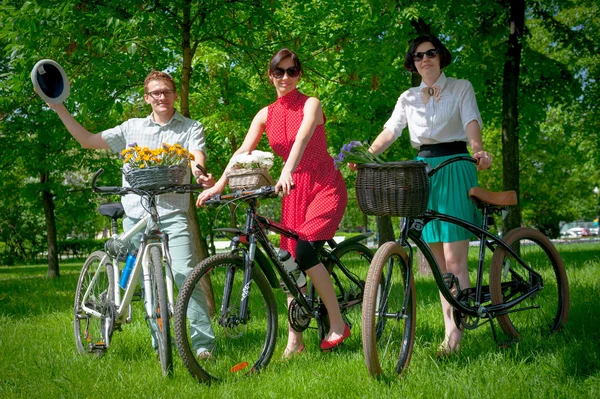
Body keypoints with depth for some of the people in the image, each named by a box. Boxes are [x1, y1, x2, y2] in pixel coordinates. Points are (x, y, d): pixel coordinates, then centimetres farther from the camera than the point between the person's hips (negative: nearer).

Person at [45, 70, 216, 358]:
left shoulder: (191, 128, 10)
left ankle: (203, 343, -15)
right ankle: (160, 344, 17)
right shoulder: (132, 128, 16)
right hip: (136, 213, 3)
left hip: (172, 213, -3)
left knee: (184, 274, -18)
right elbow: (88, 140, 18)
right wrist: (59, 108, 14)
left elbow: (196, 157, -9)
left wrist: (201, 176, -32)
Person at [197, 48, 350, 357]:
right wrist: (218, 185, -18)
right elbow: (243, 151, -3)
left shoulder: (310, 105, -7)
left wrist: (287, 172, -45)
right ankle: (294, 340, 9)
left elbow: (302, 137, -26)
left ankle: (337, 324, -10)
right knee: (291, 261, 1)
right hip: (294, 190, 5)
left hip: (326, 187, -5)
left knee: (305, 250, -23)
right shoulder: (266, 115, 7)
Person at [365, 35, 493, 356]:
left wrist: (478, 149, -31)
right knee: (439, 262, 4)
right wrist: (367, 154, -14)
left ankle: (454, 334, -11)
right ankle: (451, 325, 8)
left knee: (454, 261, -11)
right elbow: (391, 130, 4)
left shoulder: (461, 88, 6)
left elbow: (471, 121, -10)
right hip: (423, 170, 4)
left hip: (455, 170, -4)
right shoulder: (408, 98, 16)